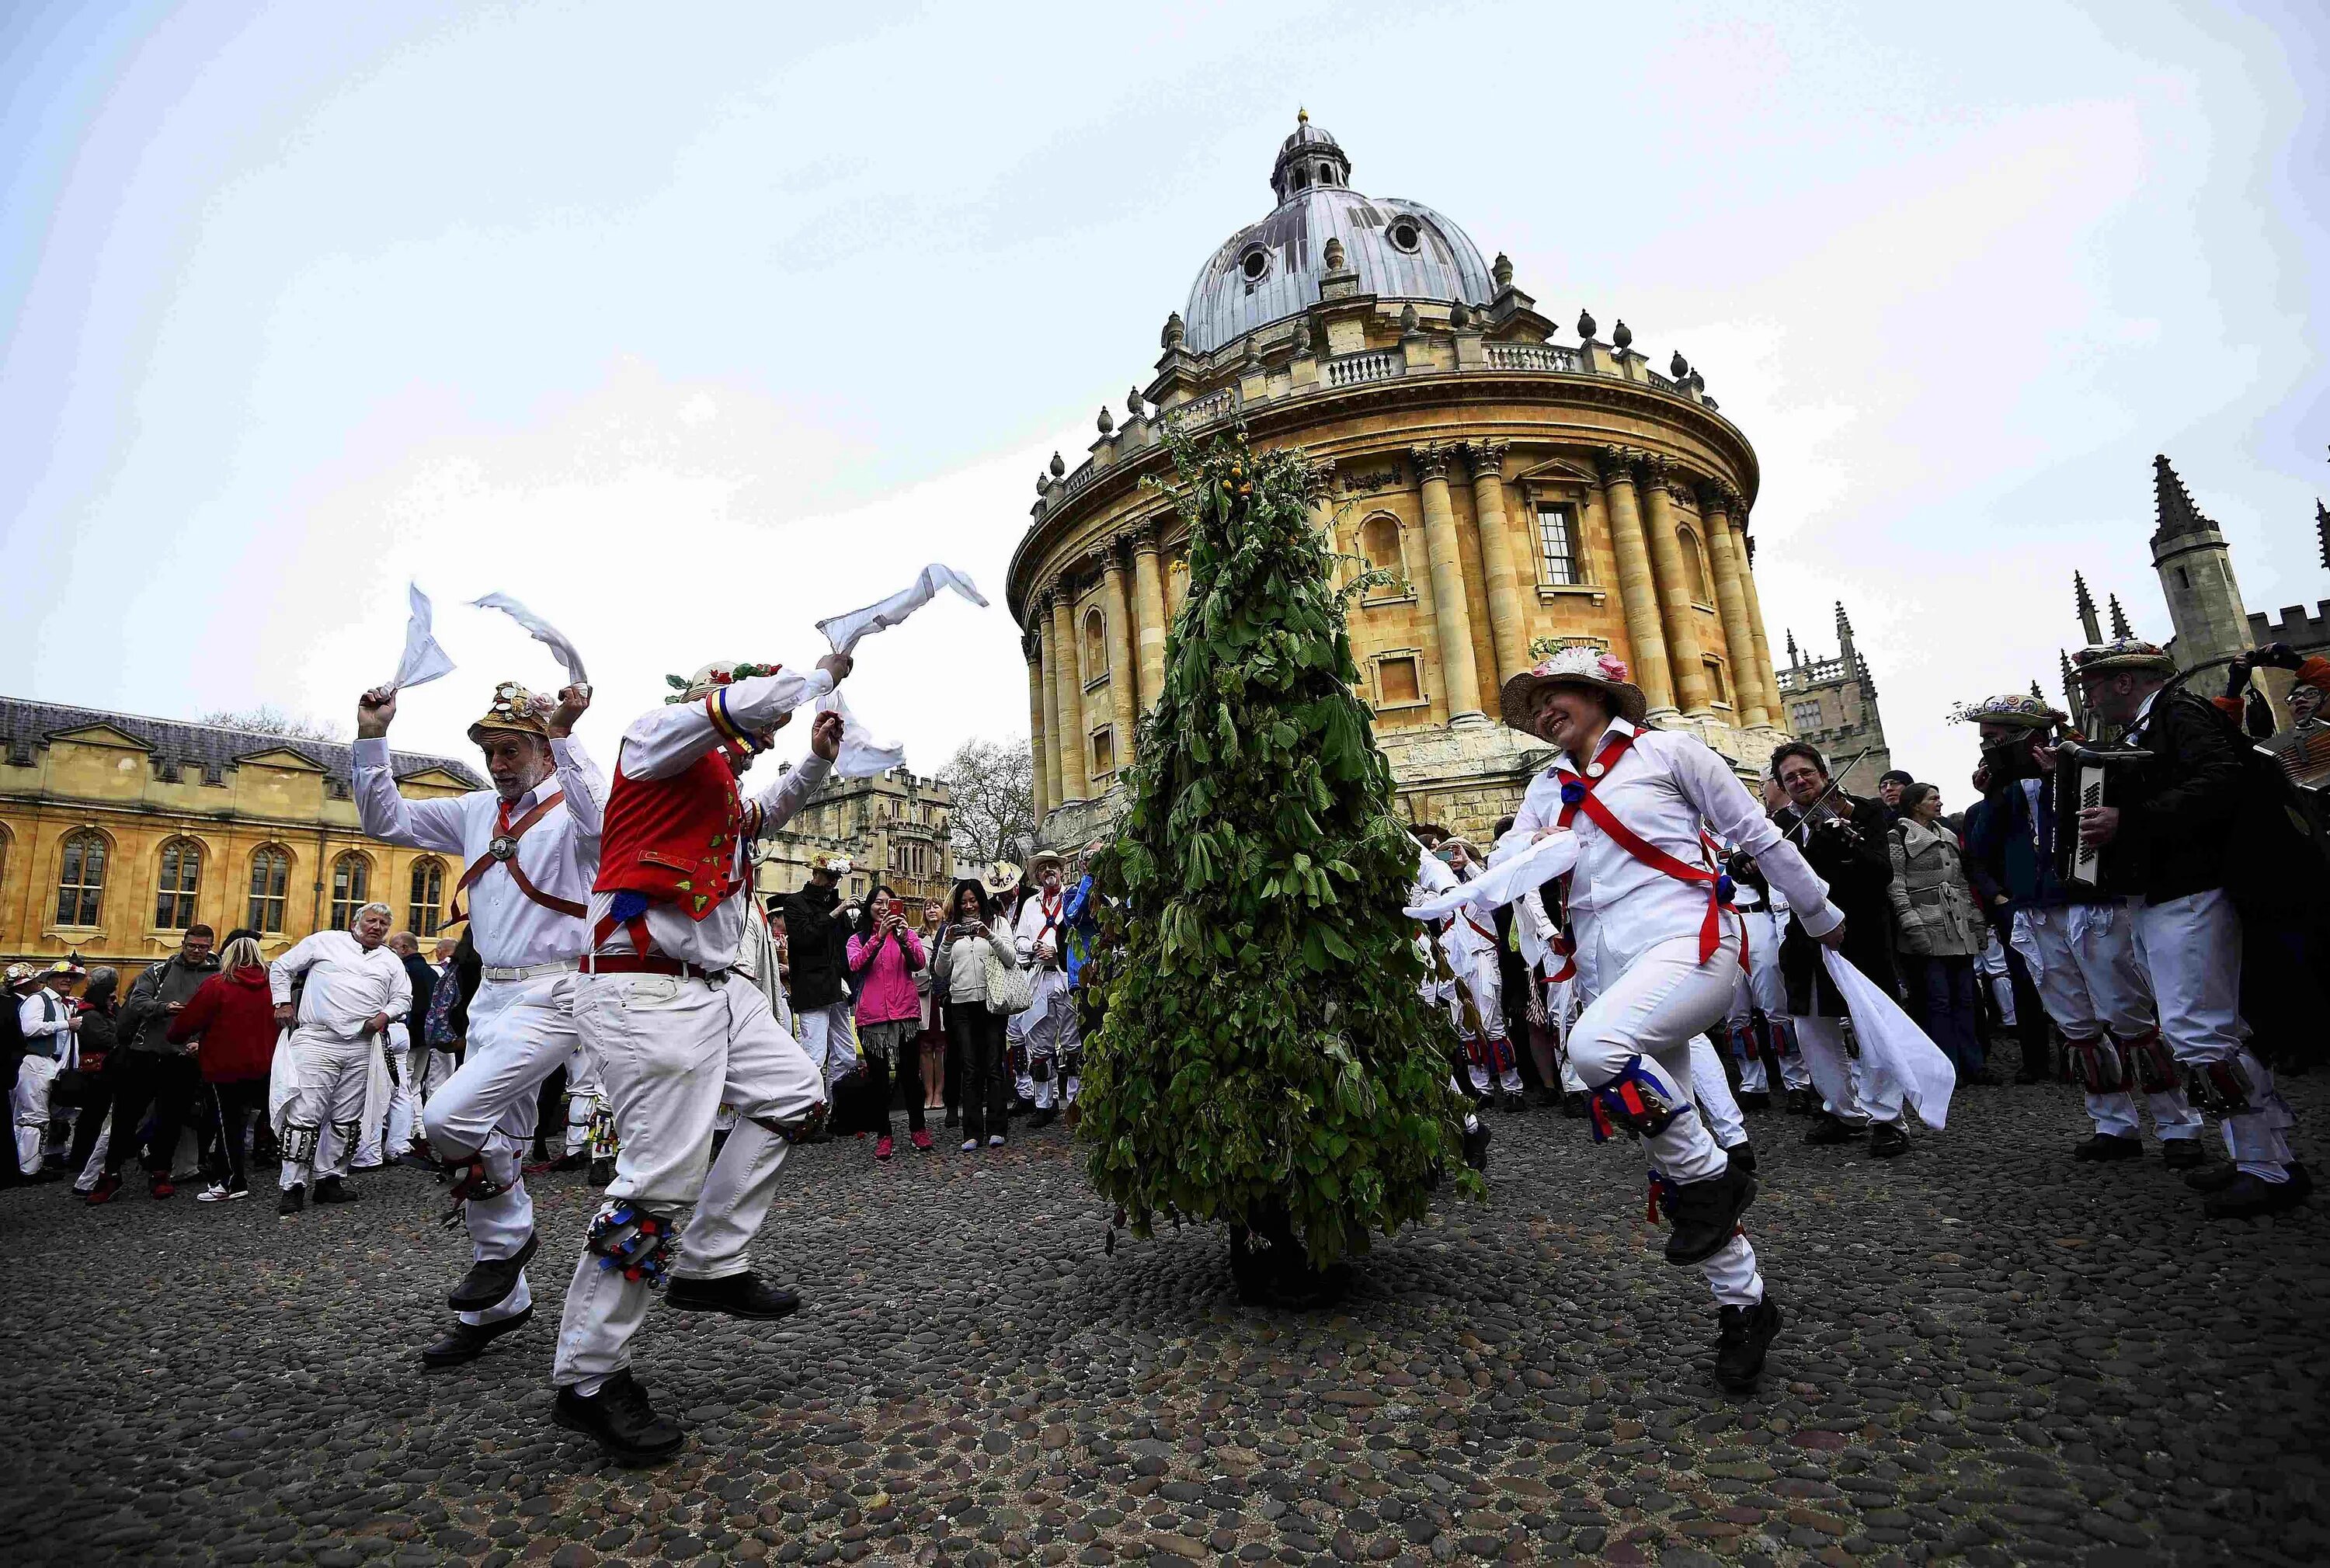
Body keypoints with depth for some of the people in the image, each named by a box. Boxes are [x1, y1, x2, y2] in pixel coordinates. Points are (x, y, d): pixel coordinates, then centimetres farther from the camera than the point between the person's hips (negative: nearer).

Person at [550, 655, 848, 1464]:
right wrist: (824, 672, 1)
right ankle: (587, 1381, 6)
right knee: (661, 1178, -10)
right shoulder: (658, 734, -5)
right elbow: (762, 696, -19)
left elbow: (764, 814, 42)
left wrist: (816, 759, 27)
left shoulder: (723, 785, 21)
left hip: (715, 988, 10)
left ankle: (709, 1268, 17)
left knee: (795, 1093, 10)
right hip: (645, 993, -10)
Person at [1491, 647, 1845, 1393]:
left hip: (1688, 944, -6)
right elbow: (1504, 868, 5)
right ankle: (1743, 1303, 24)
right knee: (1670, 1155, 7)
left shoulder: (1665, 751, 3)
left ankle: (1713, 1177, -10)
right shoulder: (1548, 789, 17)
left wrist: (1823, 919, 15)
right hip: (1610, 968, 6)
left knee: (1594, 1045, -34)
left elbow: (1759, 835, 8)